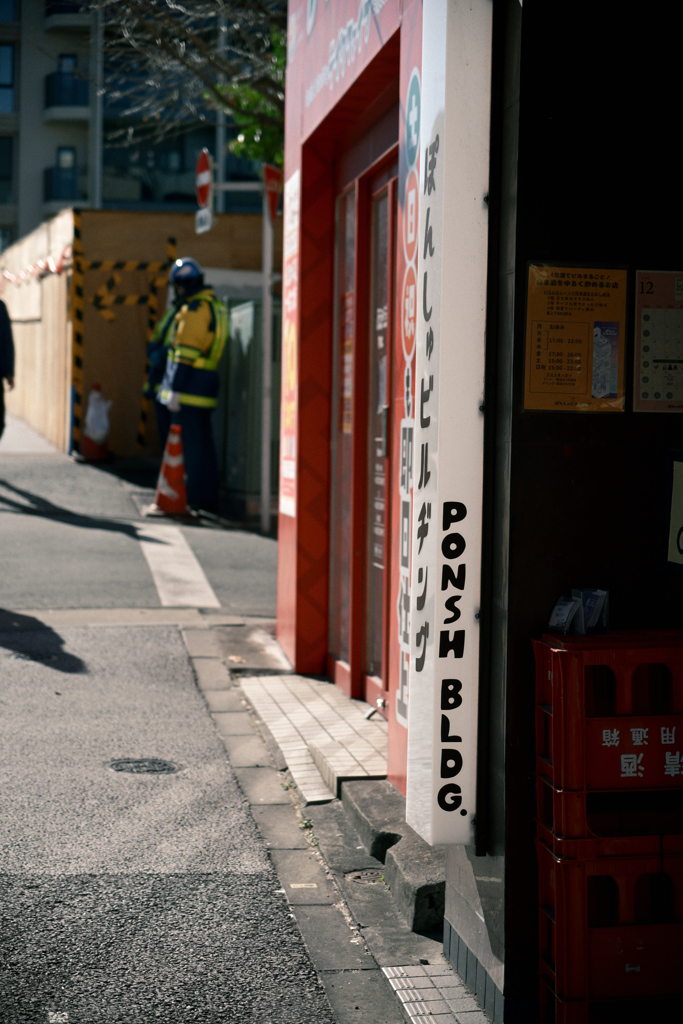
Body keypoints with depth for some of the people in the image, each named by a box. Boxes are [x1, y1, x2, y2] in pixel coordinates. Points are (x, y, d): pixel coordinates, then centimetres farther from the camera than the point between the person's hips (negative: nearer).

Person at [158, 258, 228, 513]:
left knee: (189, 442, -6)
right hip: (207, 381, 9)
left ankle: (195, 497, -5)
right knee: (203, 441, 12)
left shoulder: (195, 308, -13)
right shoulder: (215, 305, 16)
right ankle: (208, 498, 15)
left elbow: (186, 351, -18)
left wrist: (175, 389, -18)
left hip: (190, 384, -9)